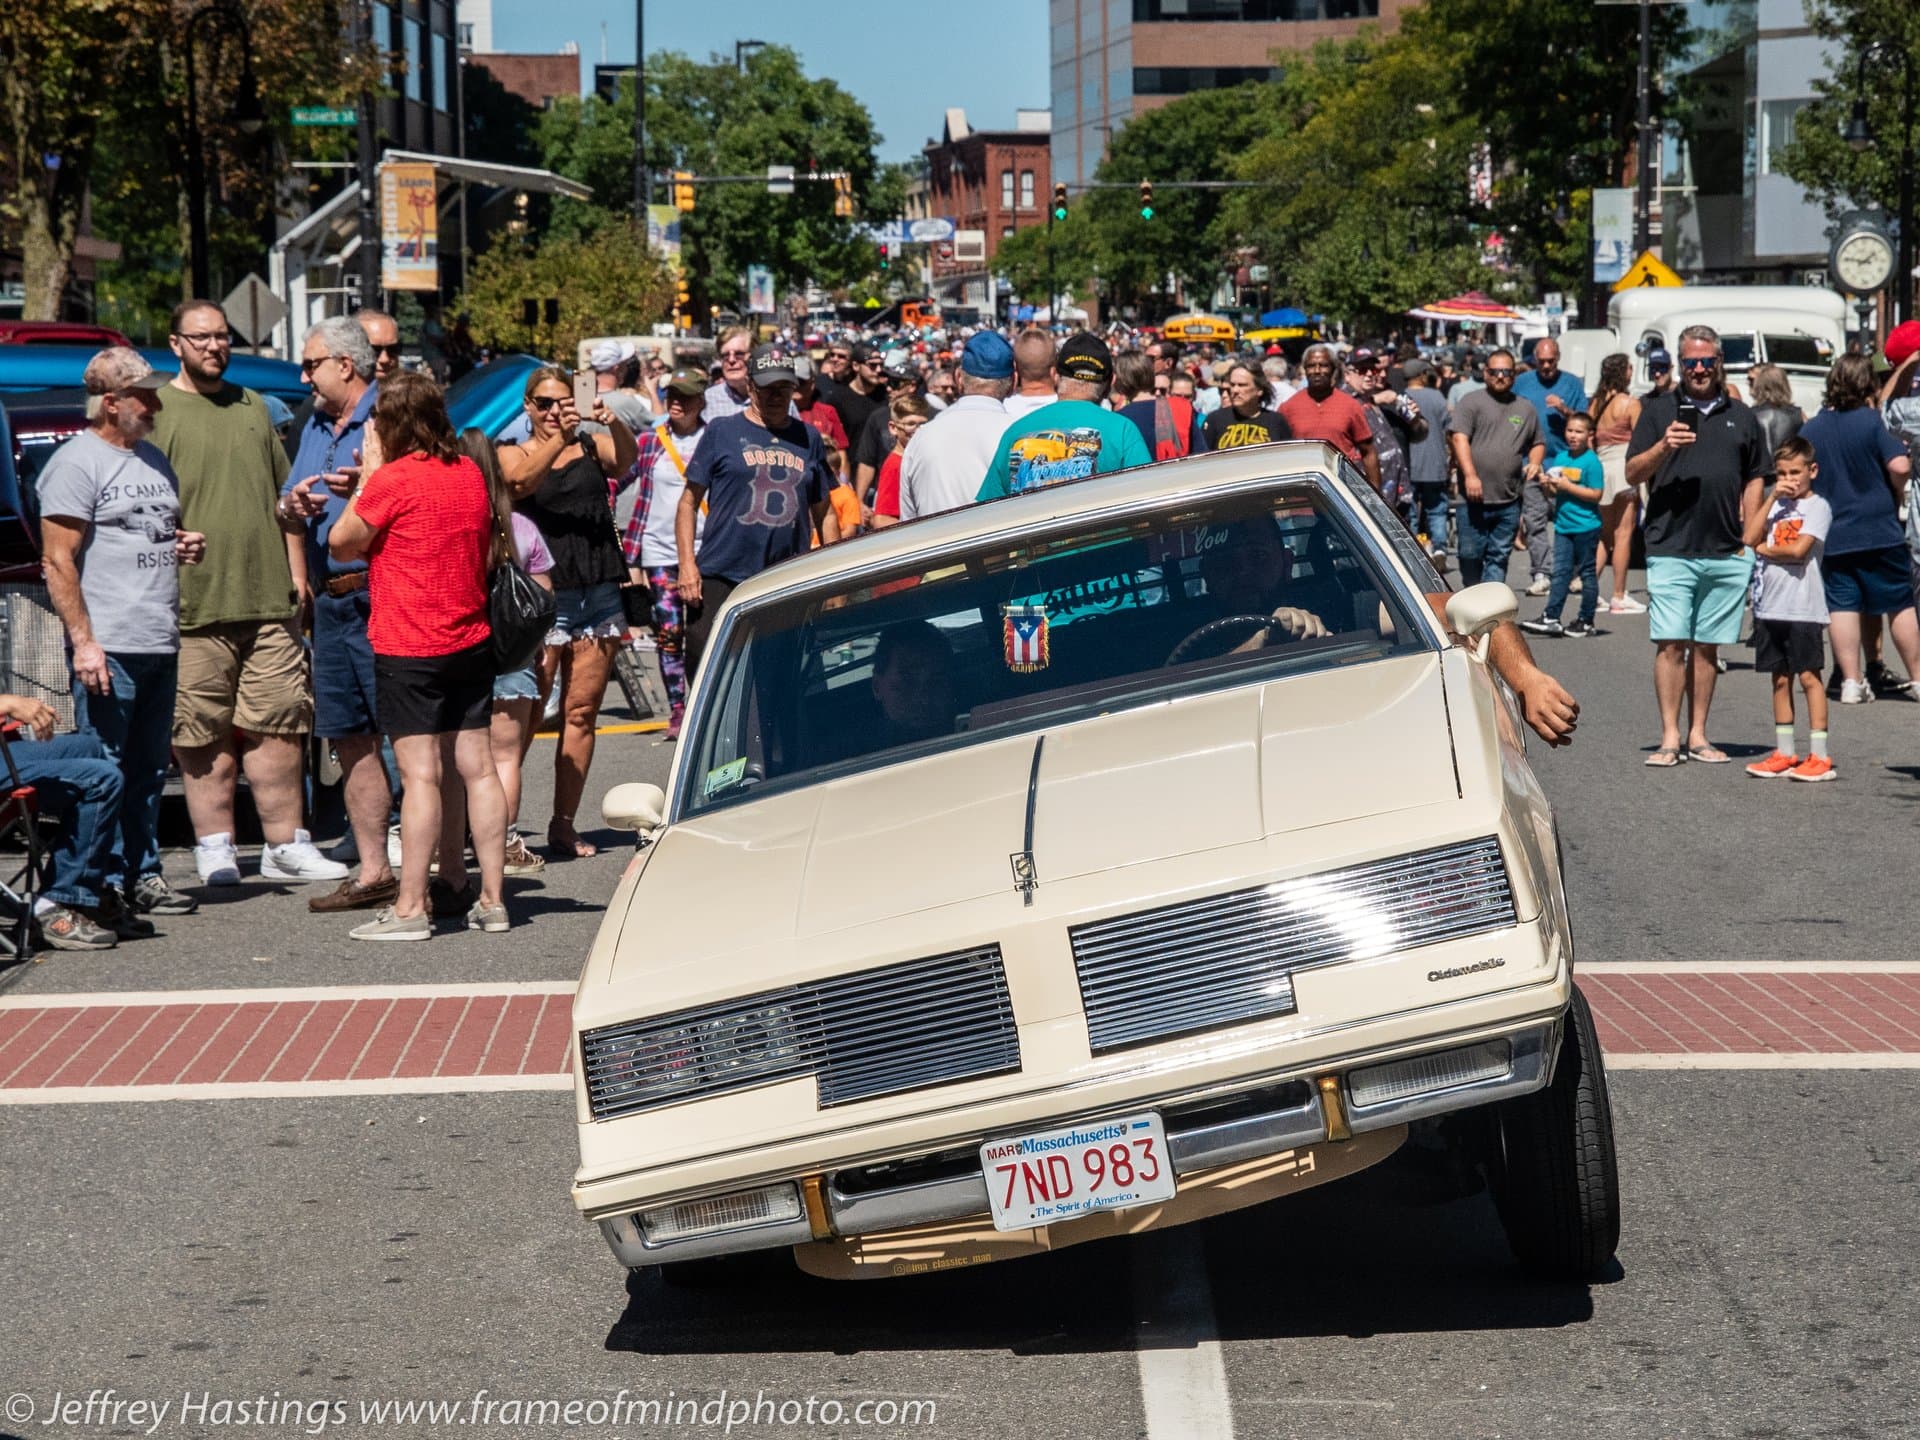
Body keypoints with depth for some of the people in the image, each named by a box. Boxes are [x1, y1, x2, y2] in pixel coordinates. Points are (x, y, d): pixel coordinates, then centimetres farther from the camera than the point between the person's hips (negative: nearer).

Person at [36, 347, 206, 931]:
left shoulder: (153, 459, 18)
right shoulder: (77, 462, -7)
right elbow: (57, 561, -12)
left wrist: (186, 546, 8)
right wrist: (82, 640, -18)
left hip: (161, 643, 8)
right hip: (110, 646, -8)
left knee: (147, 770, 13)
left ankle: (140, 877, 21)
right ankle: (80, 894, -7)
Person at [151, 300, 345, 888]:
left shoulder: (253, 408, 18)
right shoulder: (157, 411, 1)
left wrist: (296, 571, 16)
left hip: (270, 598, 5)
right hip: (194, 604, -5)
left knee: (279, 728, 4)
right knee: (205, 734, -2)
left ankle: (285, 844, 10)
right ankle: (215, 846, 5)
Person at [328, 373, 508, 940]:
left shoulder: (393, 479, -13)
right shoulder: (469, 472, 8)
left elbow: (342, 544, -3)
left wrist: (368, 475, 4)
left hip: (409, 648, -7)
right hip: (471, 640, 7)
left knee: (420, 775, -6)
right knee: (477, 768, 8)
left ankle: (410, 908, -4)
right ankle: (491, 899, 10)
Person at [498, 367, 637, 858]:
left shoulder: (592, 448, 12)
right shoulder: (514, 454, 6)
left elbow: (626, 458, -9)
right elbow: (520, 481, -17)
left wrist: (615, 425, -31)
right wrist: (558, 438, -33)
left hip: (599, 594, 3)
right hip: (543, 596, -3)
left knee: (581, 712, 4)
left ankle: (564, 823, 8)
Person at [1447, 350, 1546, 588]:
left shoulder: (1525, 409, 16)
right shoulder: (1471, 402, 1)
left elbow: (1538, 443, 27)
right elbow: (1458, 437, -10)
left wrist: (1535, 462, 4)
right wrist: (1470, 475, -20)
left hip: (1508, 501, 3)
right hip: (1473, 499, -3)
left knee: (1499, 557, 3)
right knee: (1470, 554, 1)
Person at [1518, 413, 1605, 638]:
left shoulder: (1591, 461, -9)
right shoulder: (1560, 458, 10)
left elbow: (1596, 494, -16)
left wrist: (1568, 486, -19)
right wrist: (1546, 484, -5)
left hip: (1586, 527, -6)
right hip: (1563, 525, 6)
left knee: (1586, 573, 5)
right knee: (1560, 573, 3)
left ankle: (1586, 621, 11)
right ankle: (1550, 618, 1)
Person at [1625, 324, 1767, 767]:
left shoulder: (1741, 416, 14)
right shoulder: (1658, 410, 7)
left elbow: (1753, 480, 17)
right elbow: (1632, 474, 3)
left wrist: (1749, 539, 9)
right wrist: (1663, 447, -16)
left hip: (1726, 554, 3)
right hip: (1670, 549, -2)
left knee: (1707, 647, 7)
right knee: (1670, 644, -7)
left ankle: (1698, 735, 12)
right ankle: (1670, 738, -4)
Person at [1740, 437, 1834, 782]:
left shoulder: (1817, 507, -4)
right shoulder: (1776, 505, 15)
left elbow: (1798, 550, -16)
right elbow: (1749, 537, 0)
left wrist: (1764, 549, -1)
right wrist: (1772, 498, -2)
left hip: (1803, 607, -6)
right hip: (1770, 606, 6)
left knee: (1809, 675, -5)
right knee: (1780, 678, 10)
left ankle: (1818, 755, -5)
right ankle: (1785, 752, 16)